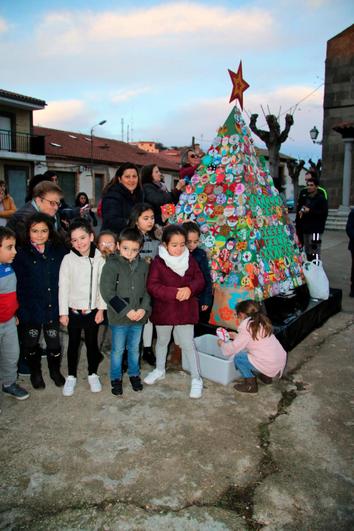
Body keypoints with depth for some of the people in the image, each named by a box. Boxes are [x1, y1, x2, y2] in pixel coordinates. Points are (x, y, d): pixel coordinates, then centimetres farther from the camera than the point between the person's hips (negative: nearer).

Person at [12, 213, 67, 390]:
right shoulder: (21, 254, -9)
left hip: (53, 307, 1)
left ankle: (55, 370, 41)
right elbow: (17, 285, -10)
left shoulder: (59, 251, -3)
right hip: (31, 309, -1)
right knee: (31, 343, 17)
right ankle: (35, 372, 41)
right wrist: (20, 311, -14)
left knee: (54, 342, 15)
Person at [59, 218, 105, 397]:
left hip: (93, 310, 0)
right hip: (73, 310, 0)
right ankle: (71, 376, 30)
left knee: (92, 342, 13)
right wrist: (63, 312, -5)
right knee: (73, 343, 13)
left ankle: (93, 374, 32)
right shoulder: (68, 259, -9)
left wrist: (101, 308, -3)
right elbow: (63, 286, -6)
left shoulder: (99, 259, -7)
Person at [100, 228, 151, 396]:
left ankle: (134, 374, 38)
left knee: (134, 348, 19)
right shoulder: (111, 265, -12)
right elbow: (107, 292, -15)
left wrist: (143, 308, -10)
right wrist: (126, 310, -17)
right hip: (119, 317, -3)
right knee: (118, 349, 11)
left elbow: (147, 290, 5)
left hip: (139, 317, 3)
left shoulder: (143, 266, -1)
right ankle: (116, 378, 30)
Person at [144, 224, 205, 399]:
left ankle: (196, 379, 19)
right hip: (163, 310, 0)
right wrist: (175, 292, -28)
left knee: (188, 344, 4)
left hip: (185, 310, 0)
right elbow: (152, 286, -19)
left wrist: (190, 288, -24)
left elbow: (199, 280, -2)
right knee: (162, 341, 21)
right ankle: (160, 370, 43)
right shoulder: (158, 262, -13)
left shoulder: (189, 259, -4)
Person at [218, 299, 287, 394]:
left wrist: (222, 344, 9)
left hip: (270, 367, -8)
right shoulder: (261, 322, 9)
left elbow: (233, 348, -9)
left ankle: (251, 385, 8)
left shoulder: (247, 327, -14)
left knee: (238, 358, 1)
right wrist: (237, 336, 24)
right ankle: (265, 376, 25)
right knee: (247, 351, 24)